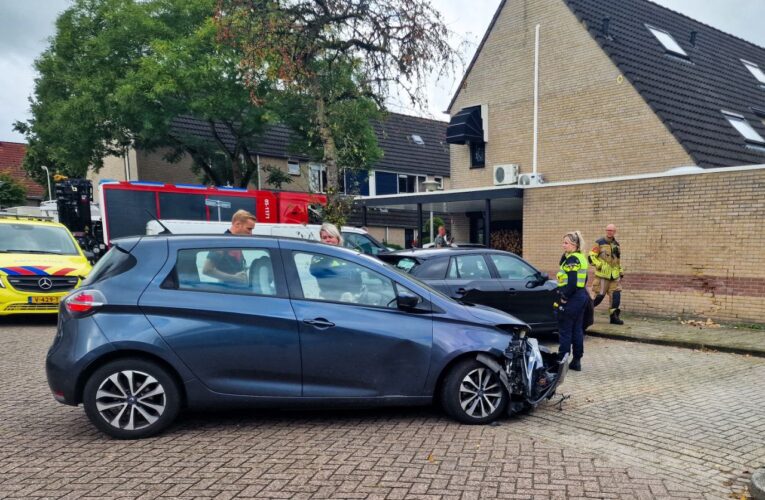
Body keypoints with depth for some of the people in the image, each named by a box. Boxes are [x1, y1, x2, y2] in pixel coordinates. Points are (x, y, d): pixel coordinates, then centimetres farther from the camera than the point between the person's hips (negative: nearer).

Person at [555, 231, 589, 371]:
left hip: (571, 299, -10)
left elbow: (572, 283, -23)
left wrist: (563, 297, -15)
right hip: (581, 296, 10)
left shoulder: (572, 260, -17)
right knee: (577, 330, 13)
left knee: (565, 332, -2)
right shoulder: (582, 258, 13)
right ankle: (576, 361, 19)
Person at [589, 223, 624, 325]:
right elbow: (591, 256, -7)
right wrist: (599, 265, -18)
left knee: (616, 295, -3)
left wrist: (621, 271, 22)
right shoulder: (599, 243, -4)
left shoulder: (616, 244, 15)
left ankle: (614, 316, 6)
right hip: (602, 274, -5)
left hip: (614, 275, 5)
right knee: (599, 295, -3)